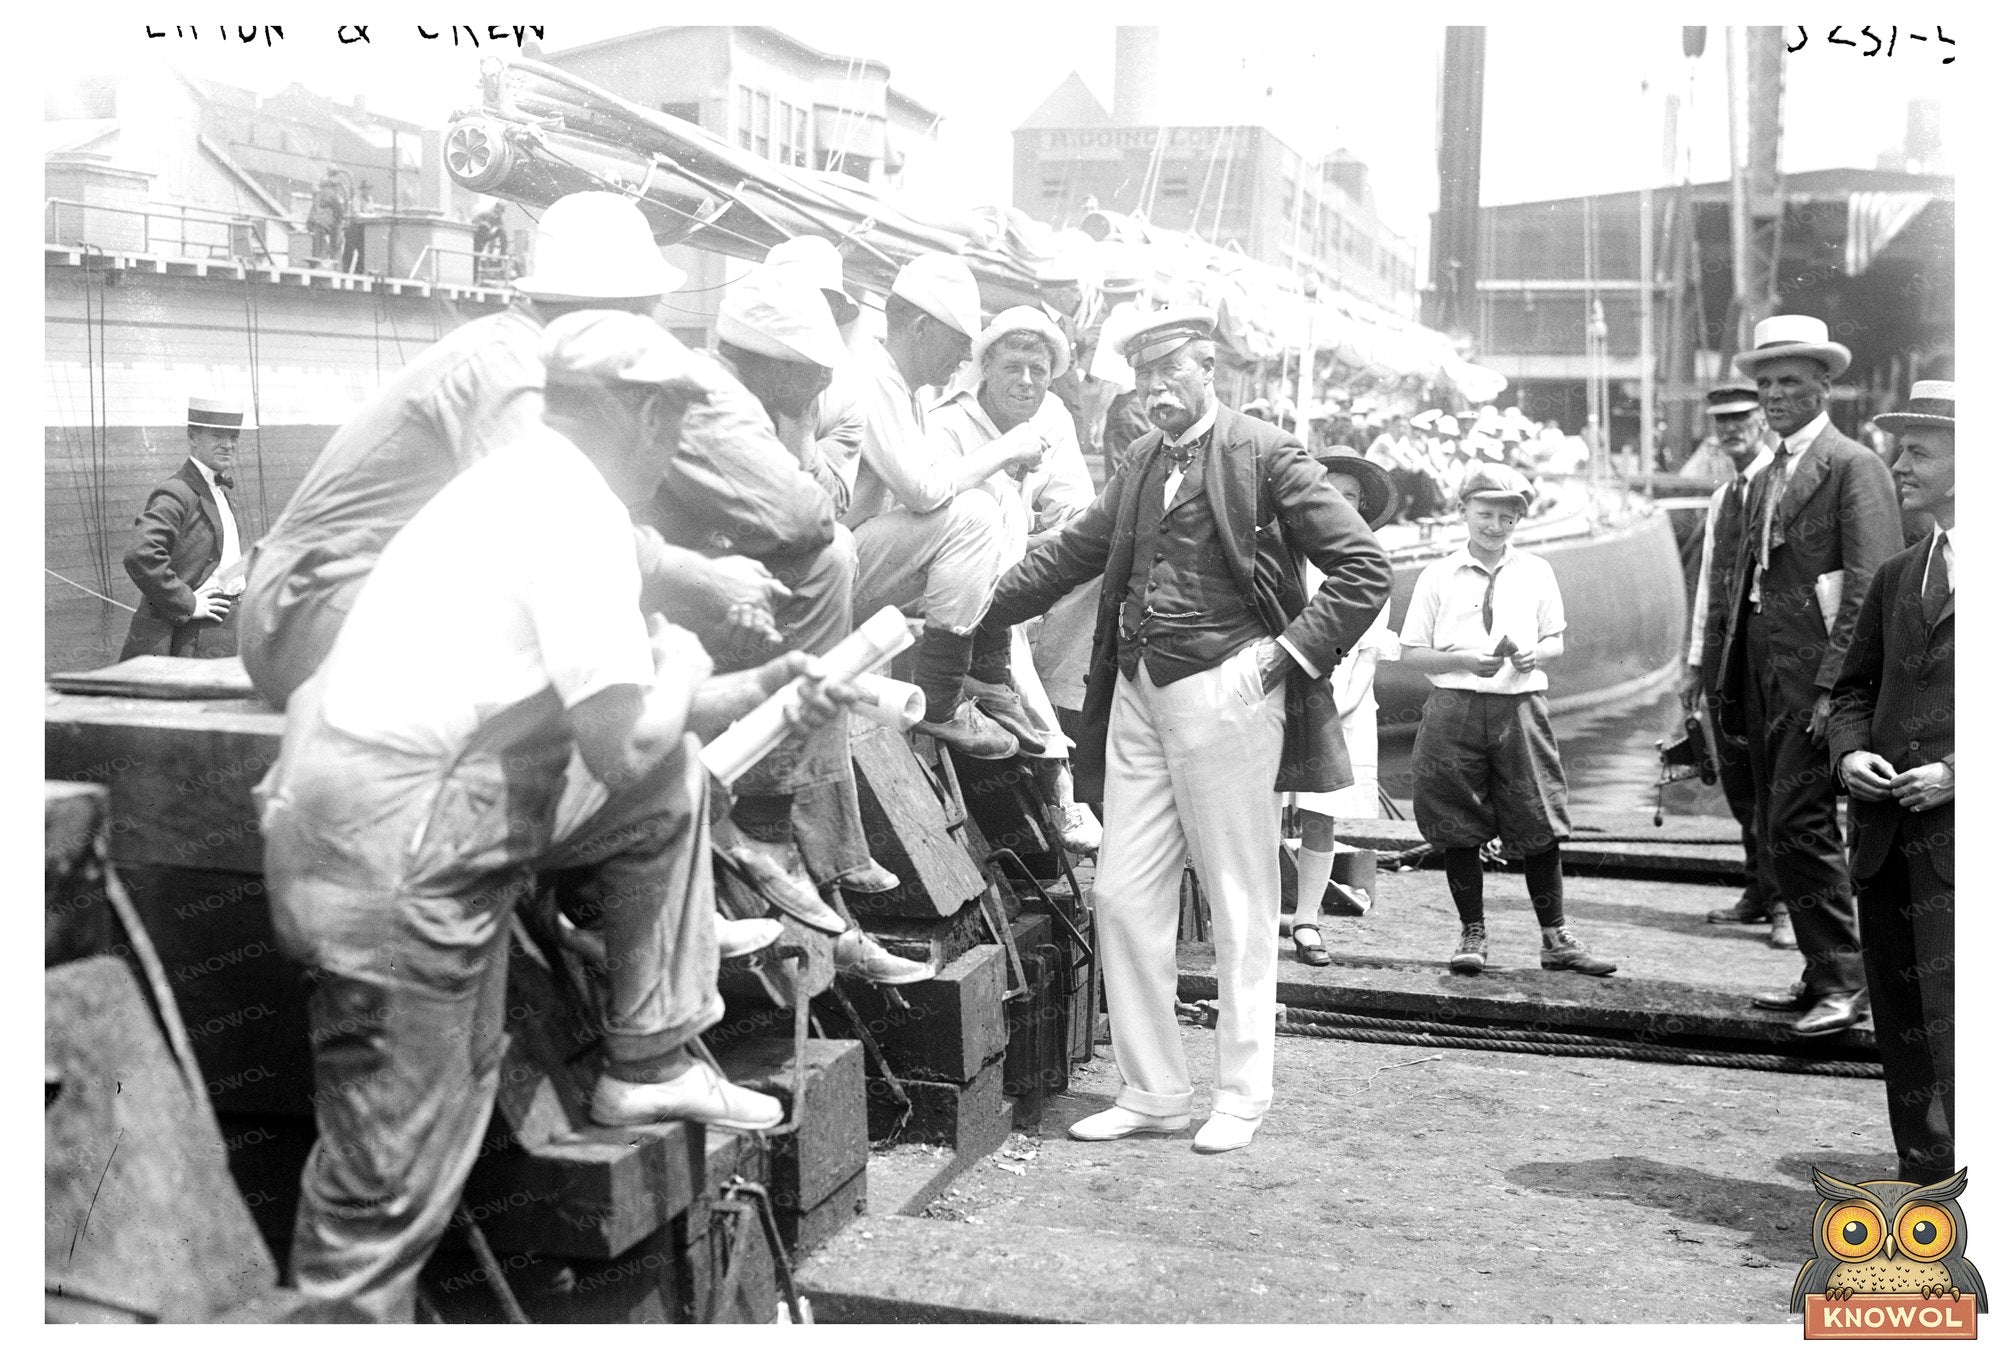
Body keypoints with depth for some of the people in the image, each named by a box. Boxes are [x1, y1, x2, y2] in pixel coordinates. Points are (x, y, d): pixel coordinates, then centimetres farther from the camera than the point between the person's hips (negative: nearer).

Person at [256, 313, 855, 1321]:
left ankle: (647, 1065, 21)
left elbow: (608, 716, 20)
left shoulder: (527, 481, 14)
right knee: (392, 1186, -1)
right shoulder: (577, 513, -16)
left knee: (674, 781, 16)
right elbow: (623, 745, -20)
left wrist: (763, 687, 17)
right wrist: (677, 664, 1)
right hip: (390, 849, -10)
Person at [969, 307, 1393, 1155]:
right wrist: (984, 606, 13)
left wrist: (1292, 652, -12)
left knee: (1240, 908, 3)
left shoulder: (1265, 456, -4)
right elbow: (1074, 551, 22)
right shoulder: (1143, 462, 15)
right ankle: (1152, 1093, 18)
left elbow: (1364, 567, -6)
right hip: (1138, 693, 7)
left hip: (1222, 693, -7)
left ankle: (1241, 1099, 15)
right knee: (1123, 898, 7)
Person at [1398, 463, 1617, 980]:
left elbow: (1556, 640, 14)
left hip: (1520, 706, 1)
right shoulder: (1437, 577, 4)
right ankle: (1472, 934, 17)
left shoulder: (1537, 573, 9)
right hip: (1454, 707, -1)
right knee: (1459, 831, 3)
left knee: (1539, 829, 2)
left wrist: (1535, 654, -8)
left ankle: (1556, 938, 14)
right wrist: (1462, 660, -13)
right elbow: (1412, 653, 3)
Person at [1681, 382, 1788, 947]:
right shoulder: (1719, 498, 18)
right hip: (1722, 641, 8)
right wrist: (1696, 663, 18)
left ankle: (1783, 903, -1)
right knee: (1734, 774, 12)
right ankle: (1759, 890, 24)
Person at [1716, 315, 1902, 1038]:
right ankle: (1824, 973, 21)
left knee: (1798, 824, -12)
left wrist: (1835, 686, -20)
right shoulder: (1764, 479, 20)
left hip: (1818, 672, -9)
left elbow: (1870, 586, -14)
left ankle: (1846, 982, -3)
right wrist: (1731, 679, 13)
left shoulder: (1853, 465, -6)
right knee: (1778, 831, 11)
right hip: (1765, 677, 9)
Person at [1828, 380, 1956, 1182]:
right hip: (1887, 832, 7)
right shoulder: (1896, 578, 17)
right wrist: (1849, 751, 3)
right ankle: (1923, 1173, 23)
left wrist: (1960, 772, -16)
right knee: (1900, 1022, 11)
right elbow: (1855, 687, 22)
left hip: (1964, 833, -6)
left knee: (1955, 1019, -12)